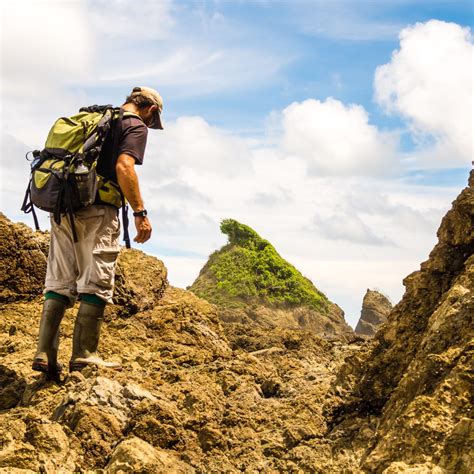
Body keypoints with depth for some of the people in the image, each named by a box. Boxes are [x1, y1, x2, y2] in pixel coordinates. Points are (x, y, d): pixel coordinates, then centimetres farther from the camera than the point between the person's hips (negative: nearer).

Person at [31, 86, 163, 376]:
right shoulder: (136, 126, 1)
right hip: (97, 211, -7)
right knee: (96, 284, -2)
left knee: (59, 283, 8)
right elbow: (123, 167, -17)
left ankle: (45, 354, 5)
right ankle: (84, 357, -1)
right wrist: (140, 213, -17)